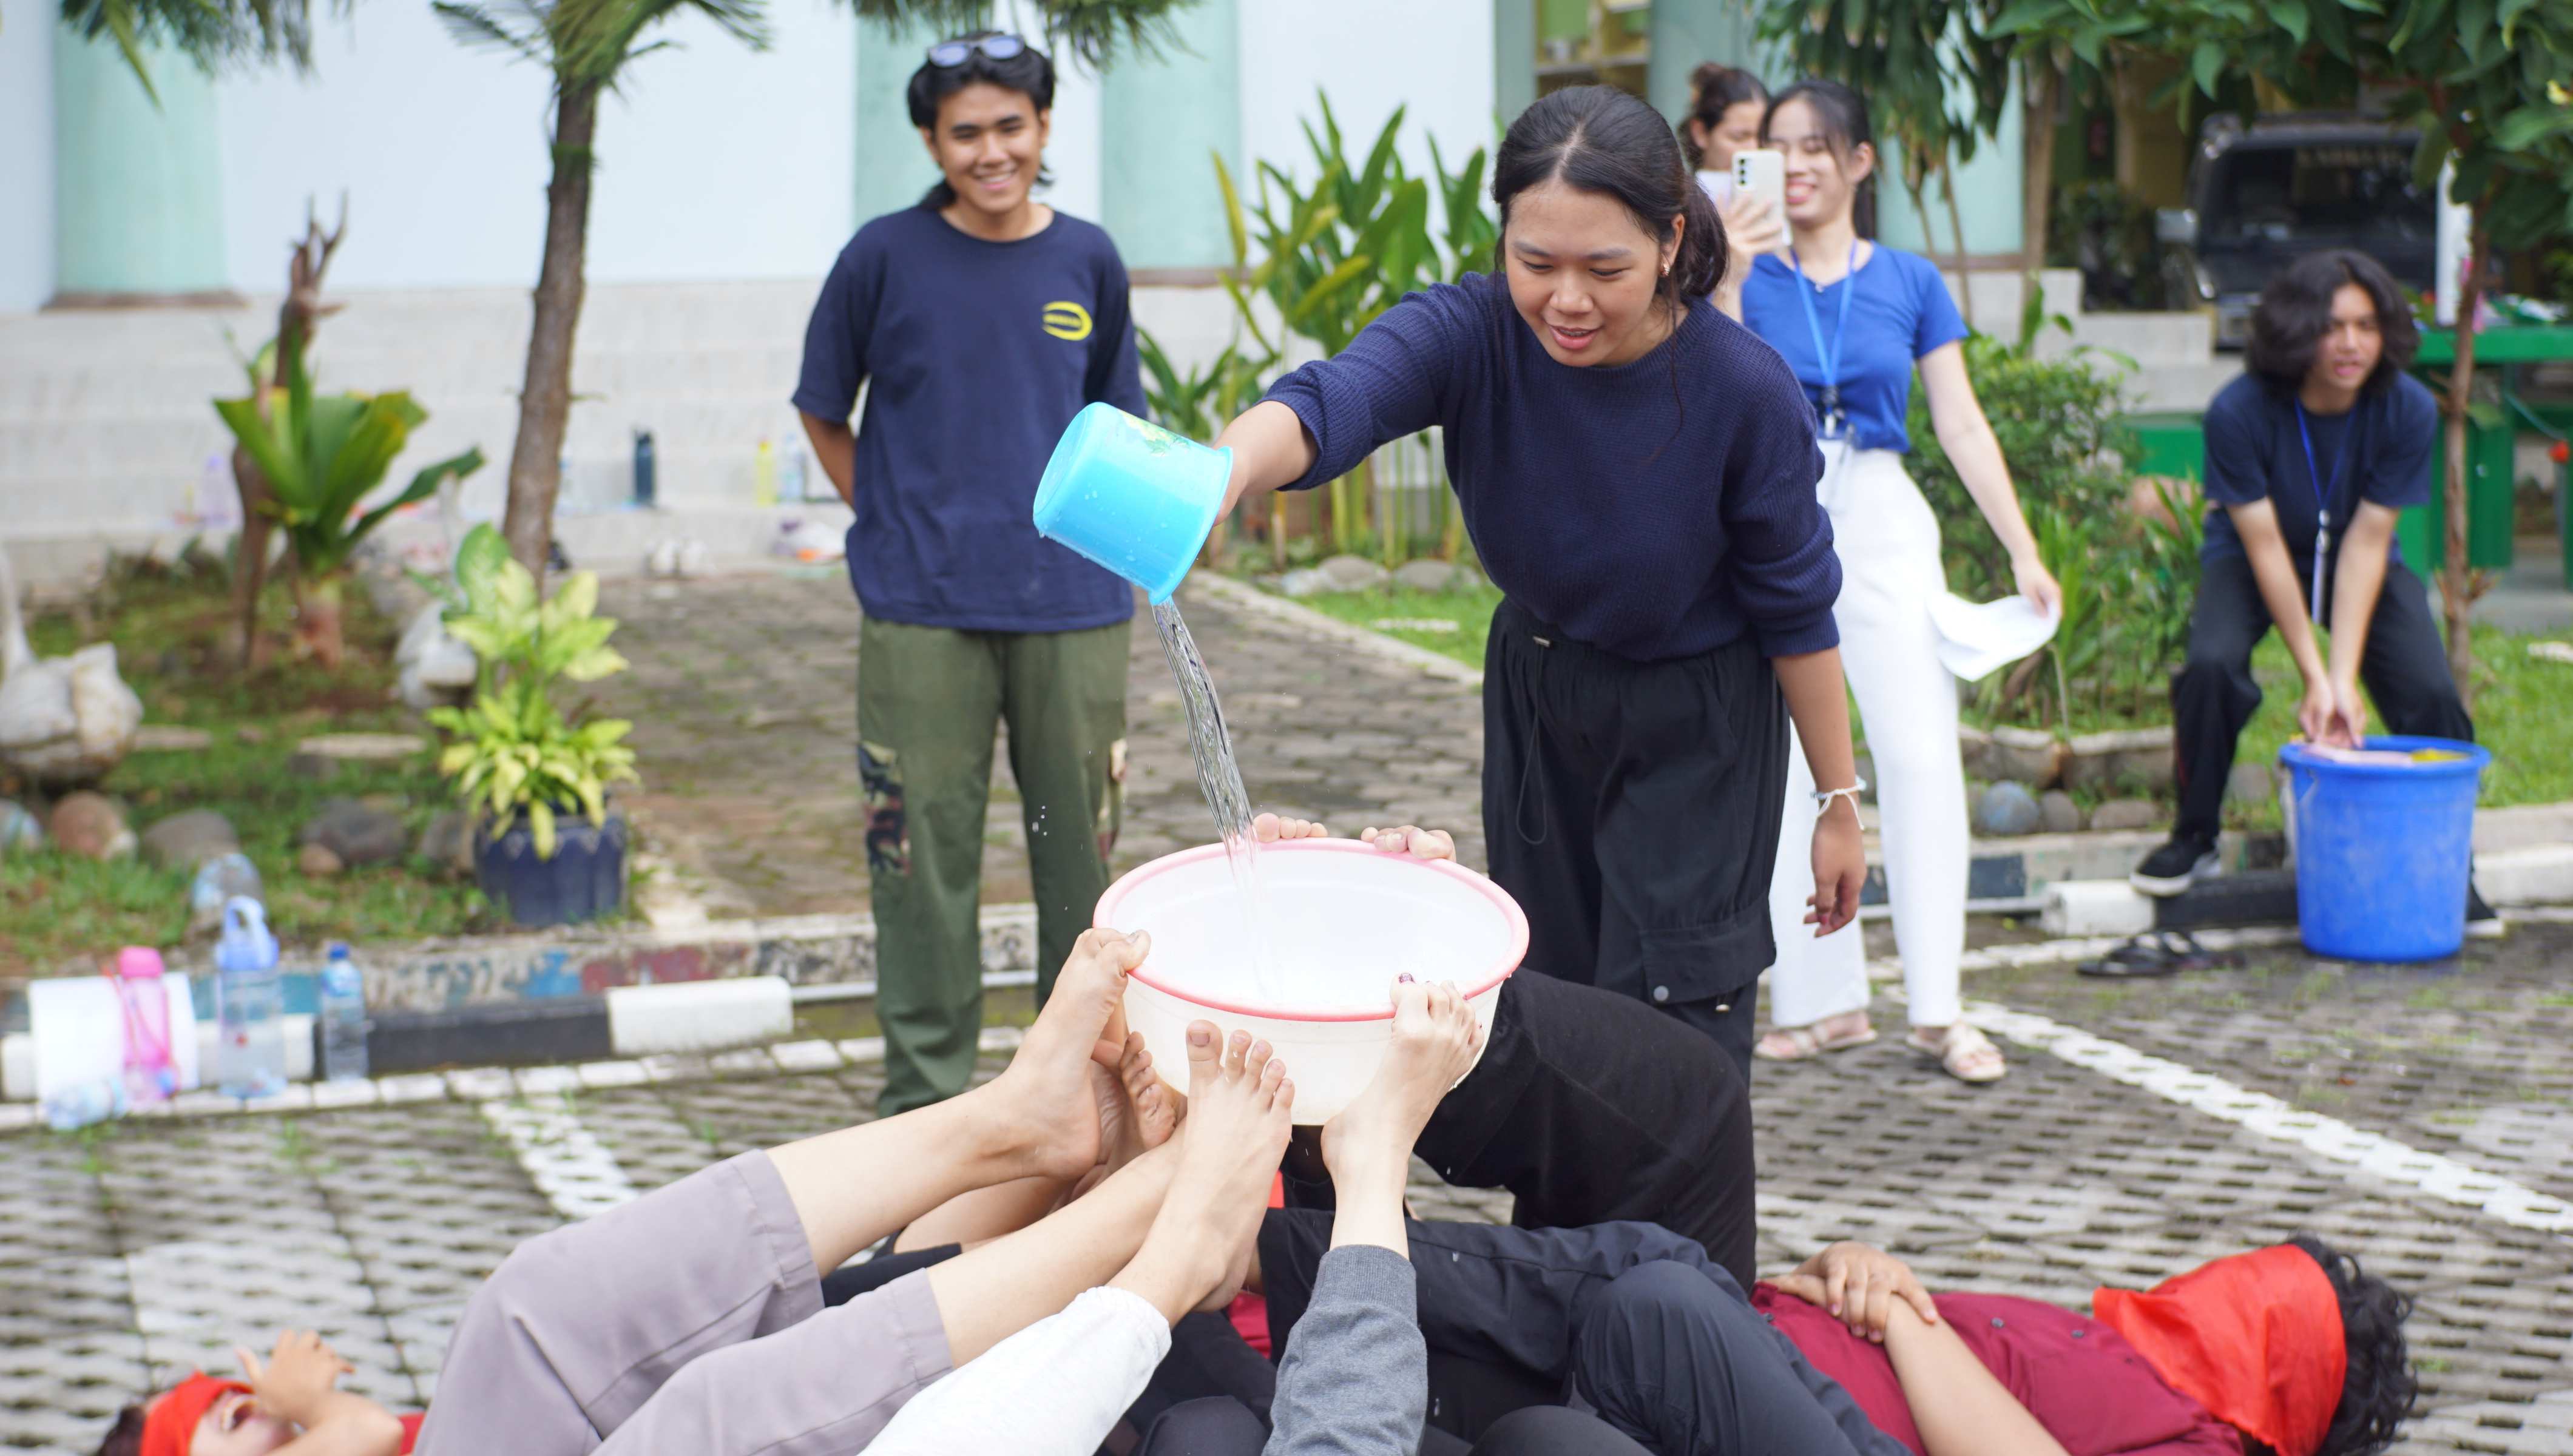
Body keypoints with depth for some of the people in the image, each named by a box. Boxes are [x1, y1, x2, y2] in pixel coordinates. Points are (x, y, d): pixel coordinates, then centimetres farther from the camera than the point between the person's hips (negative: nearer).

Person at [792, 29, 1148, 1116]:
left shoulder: (1088, 262, 6)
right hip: (923, 613, -2)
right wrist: (897, 525, 4)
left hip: (1071, 606, 2)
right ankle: (924, 1097, 12)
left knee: (1081, 848, 9)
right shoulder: (885, 256, -1)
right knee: (923, 855, 1)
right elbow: (823, 415, 9)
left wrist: (1090, 541, 11)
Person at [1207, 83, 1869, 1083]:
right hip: (1536, 692, 4)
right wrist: (1223, 470, -67)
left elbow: (1796, 608, -14)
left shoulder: (1745, 391, -27)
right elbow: (1334, 399, -44)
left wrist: (1841, 803, -6)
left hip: (1696, 727, -3)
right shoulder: (1470, 332, -24)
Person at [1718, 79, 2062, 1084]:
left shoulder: (1911, 283, 6)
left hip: (1883, 524, 0)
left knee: (1920, 753, -10)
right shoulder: (1746, 278, 4)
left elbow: (1961, 425, 5)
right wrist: (1732, 271, -15)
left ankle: (1936, 1009, -5)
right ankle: (1825, 1001, 12)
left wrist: (2024, 552, -1)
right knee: (1785, 771, 2)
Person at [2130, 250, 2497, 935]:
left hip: (2362, 566, 2)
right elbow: (2265, 547, -24)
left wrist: (2344, 678, -27)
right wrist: (2314, 678, -26)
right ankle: (2195, 837, -7)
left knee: (2431, 693, -18)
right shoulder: (2239, 412, -28)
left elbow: (2366, 543, -21)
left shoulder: (2409, 411, -22)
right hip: (2249, 563, -2)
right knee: (2212, 665, -29)